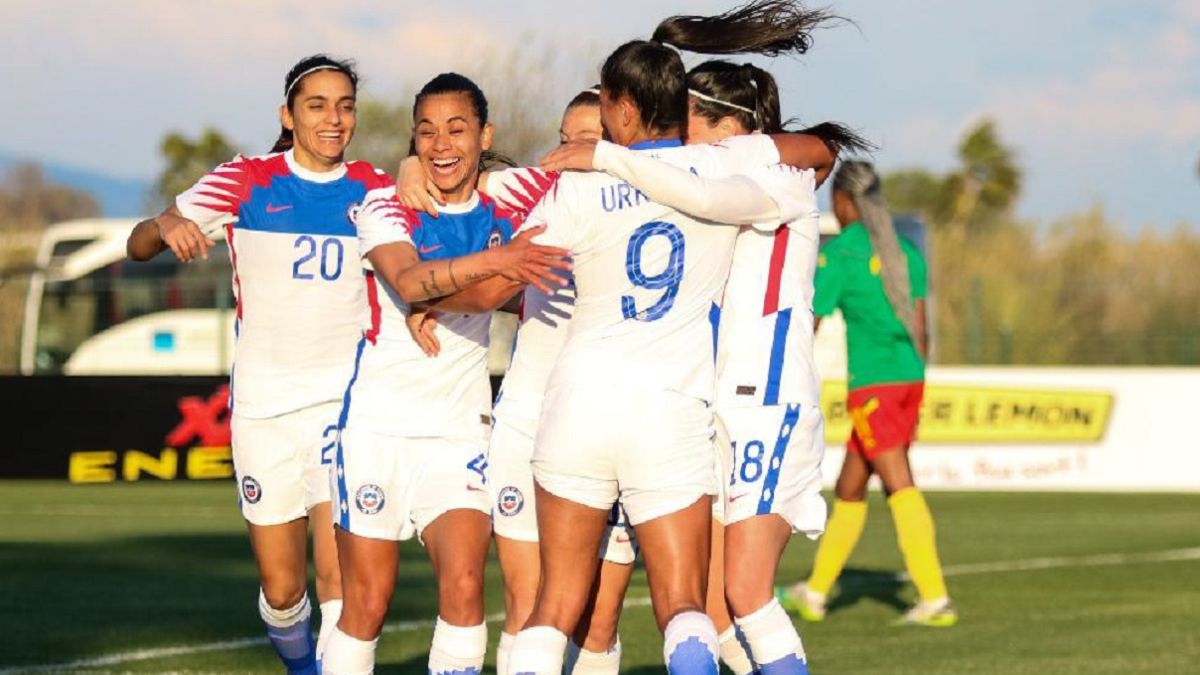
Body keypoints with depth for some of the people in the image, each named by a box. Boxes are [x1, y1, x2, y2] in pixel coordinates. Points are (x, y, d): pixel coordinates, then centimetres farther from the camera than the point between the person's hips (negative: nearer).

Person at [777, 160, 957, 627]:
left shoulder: (837, 253, -7)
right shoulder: (904, 251, 12)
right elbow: (920, 330, 13)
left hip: (872, 382, -7)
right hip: (910, 379, 7)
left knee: (901, 488, -10)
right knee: (849, 488, 15)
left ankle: (935, 598, -17)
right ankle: (816, 592, 24)